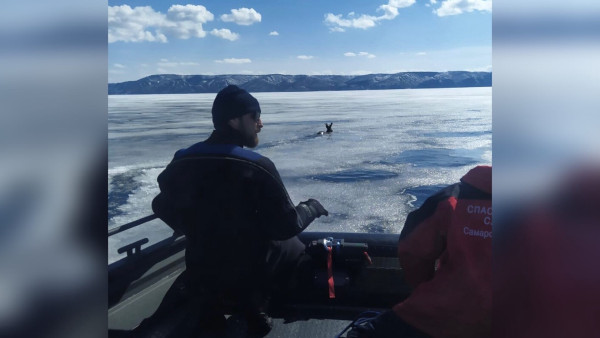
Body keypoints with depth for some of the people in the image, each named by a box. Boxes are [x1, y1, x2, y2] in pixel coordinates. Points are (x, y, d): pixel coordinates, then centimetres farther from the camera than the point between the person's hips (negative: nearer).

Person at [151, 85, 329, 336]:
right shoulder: (257, 167, -23)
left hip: (200, 273, 5)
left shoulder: (181, 162, -8)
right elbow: (286, 226, -17)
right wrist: (312, 207, 3)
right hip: (248, 273, -4)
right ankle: (254, 306, 16)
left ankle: (210, 308, 26)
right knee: (292, 247, 21)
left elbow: (163, 208, 7)